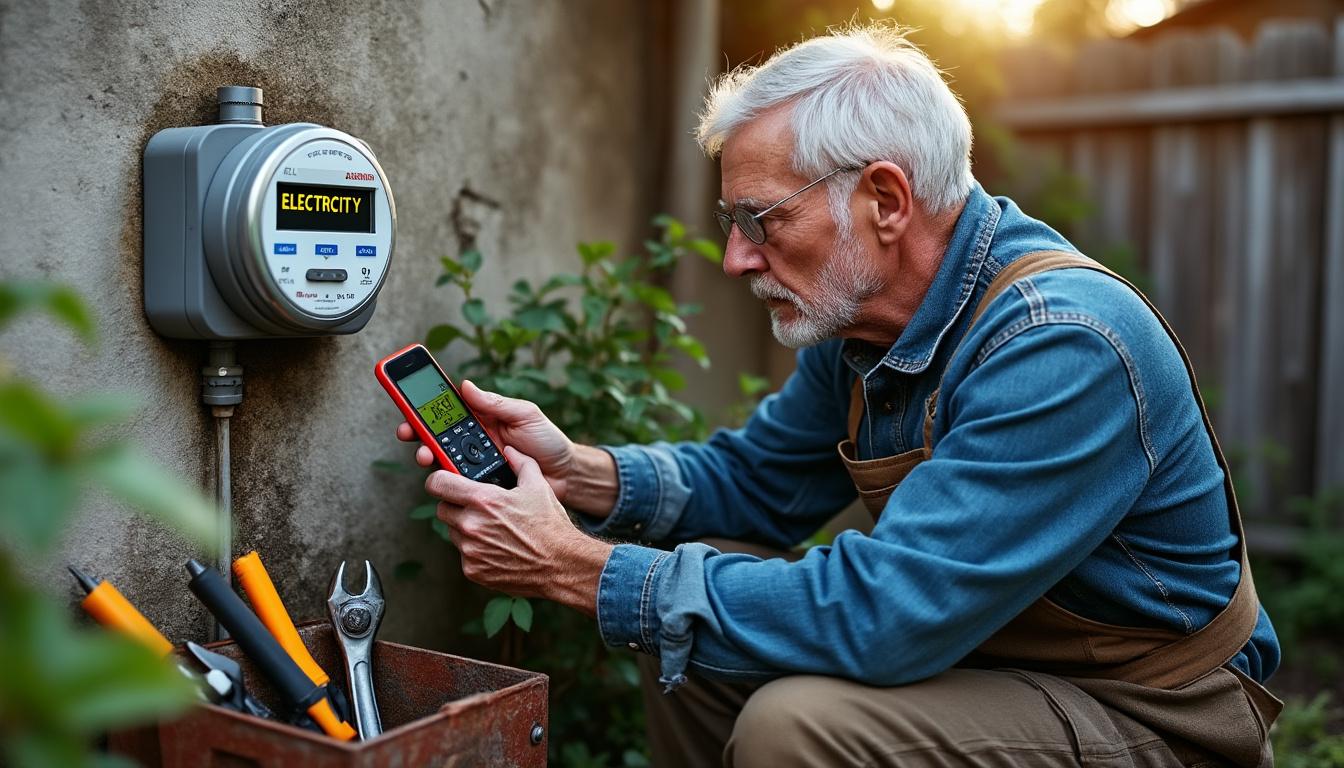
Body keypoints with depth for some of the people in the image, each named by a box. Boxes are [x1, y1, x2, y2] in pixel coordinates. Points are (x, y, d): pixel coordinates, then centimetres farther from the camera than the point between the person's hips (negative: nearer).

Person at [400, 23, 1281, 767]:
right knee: (691, 635, -1)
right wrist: (577, 471, -9)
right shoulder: (857, 321, -2)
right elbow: (754, 478, 10)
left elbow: (880, 616, -34)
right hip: (977, 649, 8)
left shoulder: (1063, 348, -29)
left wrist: (578, 569, -28)